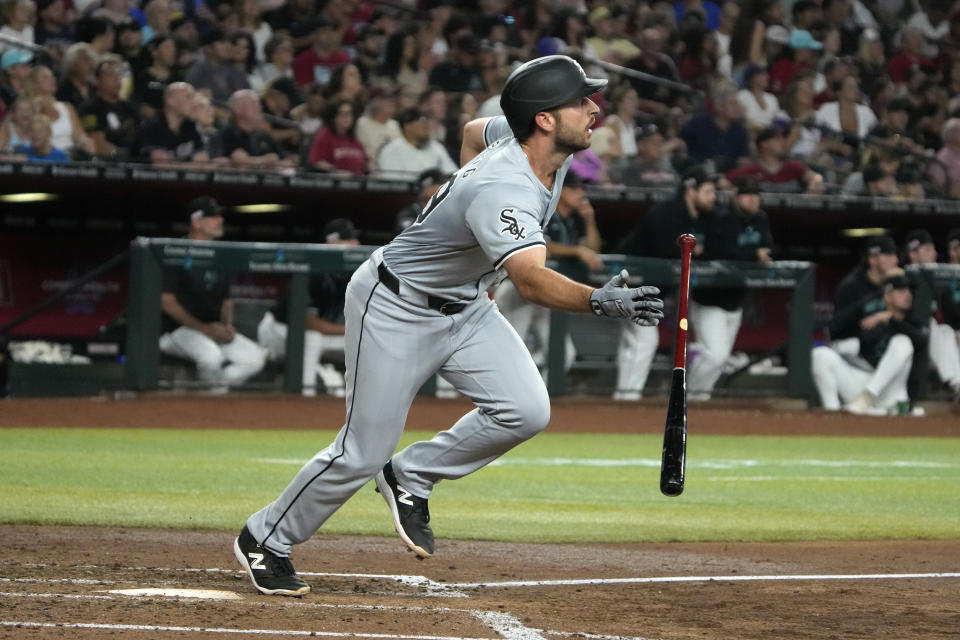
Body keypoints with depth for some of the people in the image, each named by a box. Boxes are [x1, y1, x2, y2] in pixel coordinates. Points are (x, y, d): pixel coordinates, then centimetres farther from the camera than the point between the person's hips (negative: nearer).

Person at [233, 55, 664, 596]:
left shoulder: (531, 140, -8)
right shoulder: (505, 188, -36)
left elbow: (474, 131, 15)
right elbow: (531, 281, -50)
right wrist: (599, 301, -64)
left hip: (465, 306, 8)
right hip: (395, 308, -8)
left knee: (526, 410, -12)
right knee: (365, 451, -2)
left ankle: (412, 479, 10)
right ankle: (265, 540, 21)